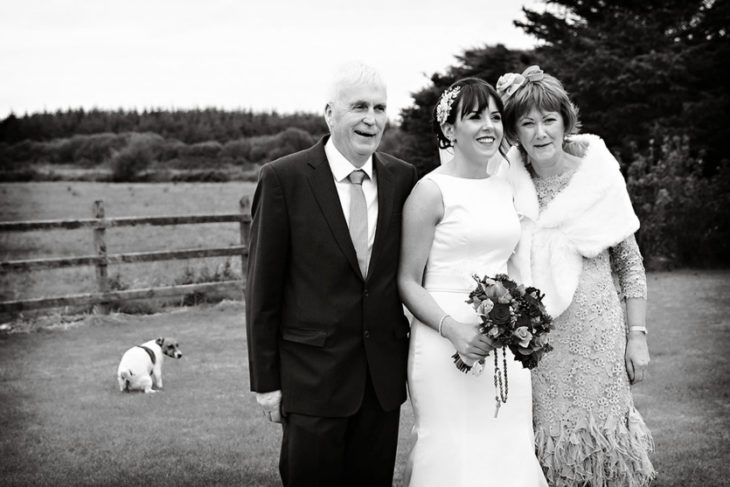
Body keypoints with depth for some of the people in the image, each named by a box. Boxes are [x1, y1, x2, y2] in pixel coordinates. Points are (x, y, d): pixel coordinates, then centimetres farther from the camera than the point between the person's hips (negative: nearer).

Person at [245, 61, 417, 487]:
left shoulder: (403, 178, 3)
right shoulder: (283, 178, -8)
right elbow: (263, 287, -6)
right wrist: (266, 381, -6)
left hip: (384, 376, 4)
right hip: (313, 376, -3)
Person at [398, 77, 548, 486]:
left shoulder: (507, 189, 12)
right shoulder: (432, 191, -6)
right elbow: (408, 282, -6)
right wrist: (454, 330, -19)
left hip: (504, 346, 6)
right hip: (447, 344, -6)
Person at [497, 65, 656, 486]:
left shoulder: (599, 174, -5)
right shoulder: (508, 182, -2)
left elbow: (630, 263, 1)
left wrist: (638, 336, -3)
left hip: (595, 332, -1)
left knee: (600, 440, 4)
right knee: (543, 445, 7)